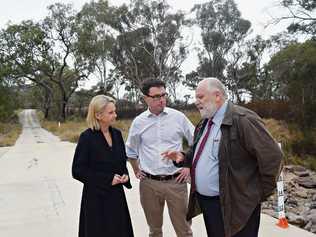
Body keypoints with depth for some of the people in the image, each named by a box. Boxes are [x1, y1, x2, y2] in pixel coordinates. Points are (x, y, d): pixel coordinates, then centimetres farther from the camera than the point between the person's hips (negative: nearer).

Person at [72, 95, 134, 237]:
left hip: (117, 195, 5)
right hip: (96, 198, -5)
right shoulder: (87, 137, -14)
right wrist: (107, 179, -16)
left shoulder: (117, 134, 4)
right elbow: (78, 171, -13)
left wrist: (125, 175, -4)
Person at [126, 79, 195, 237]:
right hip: (149, 183, 2)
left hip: (176, 181, -1)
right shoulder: (138, 122, 2)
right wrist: (136, 171, 14)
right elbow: (131, 150, 18)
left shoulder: (178, 117, -3)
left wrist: (189, 166, 1)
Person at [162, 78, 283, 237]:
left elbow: (272, 156, -20)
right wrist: (183, 158, 3)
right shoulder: (204, 124, 11)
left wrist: (261, 192, -11)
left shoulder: (242, 119, -18)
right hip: (205, 202, 8)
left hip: (233, 206, -8)